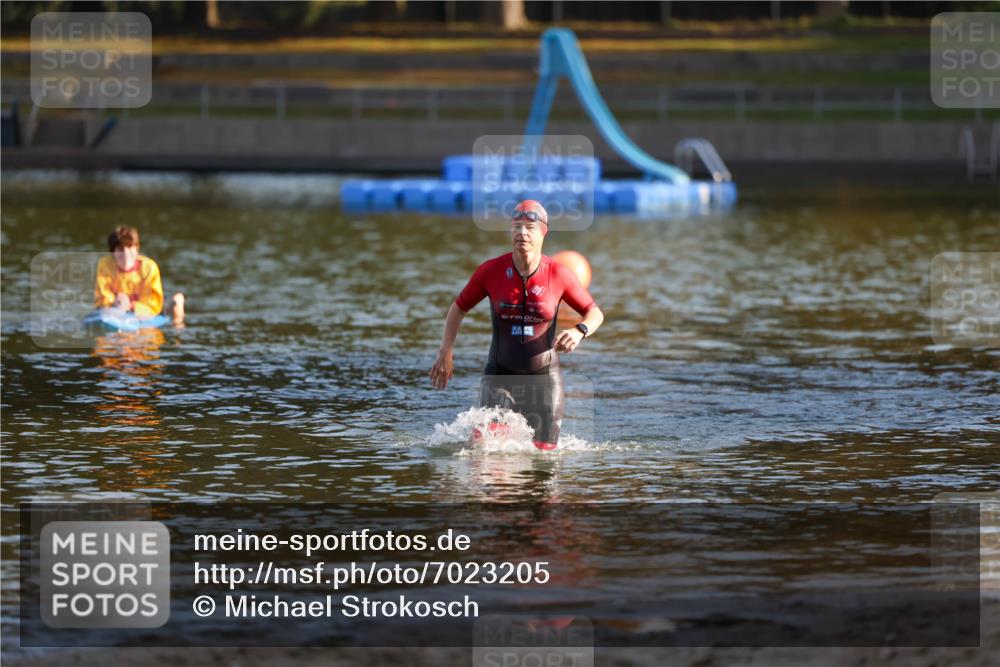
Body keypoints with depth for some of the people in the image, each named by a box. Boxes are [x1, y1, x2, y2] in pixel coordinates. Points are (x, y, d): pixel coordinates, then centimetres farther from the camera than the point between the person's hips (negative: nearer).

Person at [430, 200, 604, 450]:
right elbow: (459, 308, 8)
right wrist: (446, 351, -1)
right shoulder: (490, 271, -7)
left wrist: (579, 331, -19)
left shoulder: (558, 275, -8)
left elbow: (595, 313, 3)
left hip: (544, 376, 1)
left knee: (544, 451, 2)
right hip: (500, 374, 0)